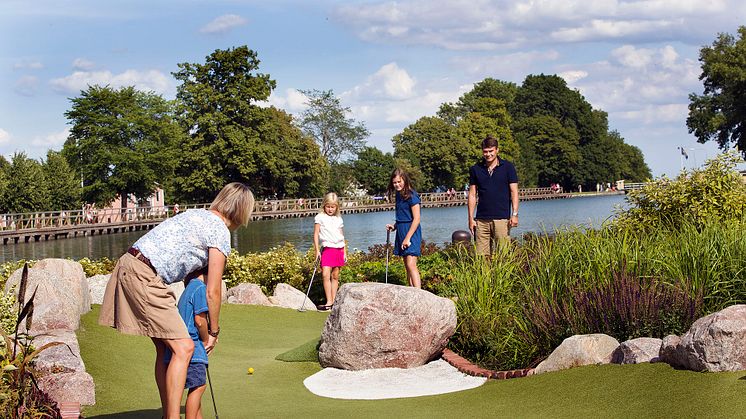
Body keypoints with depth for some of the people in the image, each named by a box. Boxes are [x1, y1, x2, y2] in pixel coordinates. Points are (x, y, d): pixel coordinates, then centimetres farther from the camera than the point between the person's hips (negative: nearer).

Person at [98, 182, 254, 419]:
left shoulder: (197, 214, 21)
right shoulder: (221, 232, -5)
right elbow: (212, 291, -2)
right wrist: (214, 332, 9)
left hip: (129, 266, 9)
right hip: (144, 277, -9)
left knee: (166, 347, 17)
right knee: (184, 347, -10)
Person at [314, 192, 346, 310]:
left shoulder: (339, 219, 14)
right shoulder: (320, 217, 2)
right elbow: (316, 234, 0)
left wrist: (345, 252, 13)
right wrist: (317, 250, -8)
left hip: (339, 249, 4)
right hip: (327, 249, -4)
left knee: (335, 276, 5)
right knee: (326, 275, -14)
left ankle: (333, 301, 9)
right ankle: (329, 302, -13)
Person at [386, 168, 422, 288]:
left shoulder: (411, 196, -12)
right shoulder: (399, 195, 13)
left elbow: (416, 219, -16)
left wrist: (408, 238, -19)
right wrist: (394, 226, 7)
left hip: (411, 231, -9)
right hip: (401, 231, 9)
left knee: (411, 265, -18)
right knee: (407, 266, 9)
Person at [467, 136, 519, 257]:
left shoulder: (508, 167, 3)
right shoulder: (475, 169, 9)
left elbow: (514, 191, 2)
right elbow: (472, 195, 11)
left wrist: (514, 214, -8)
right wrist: (471, 218, 5)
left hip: (502, 218, -2)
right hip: (481, 219, 2)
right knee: (481, 255, 0)